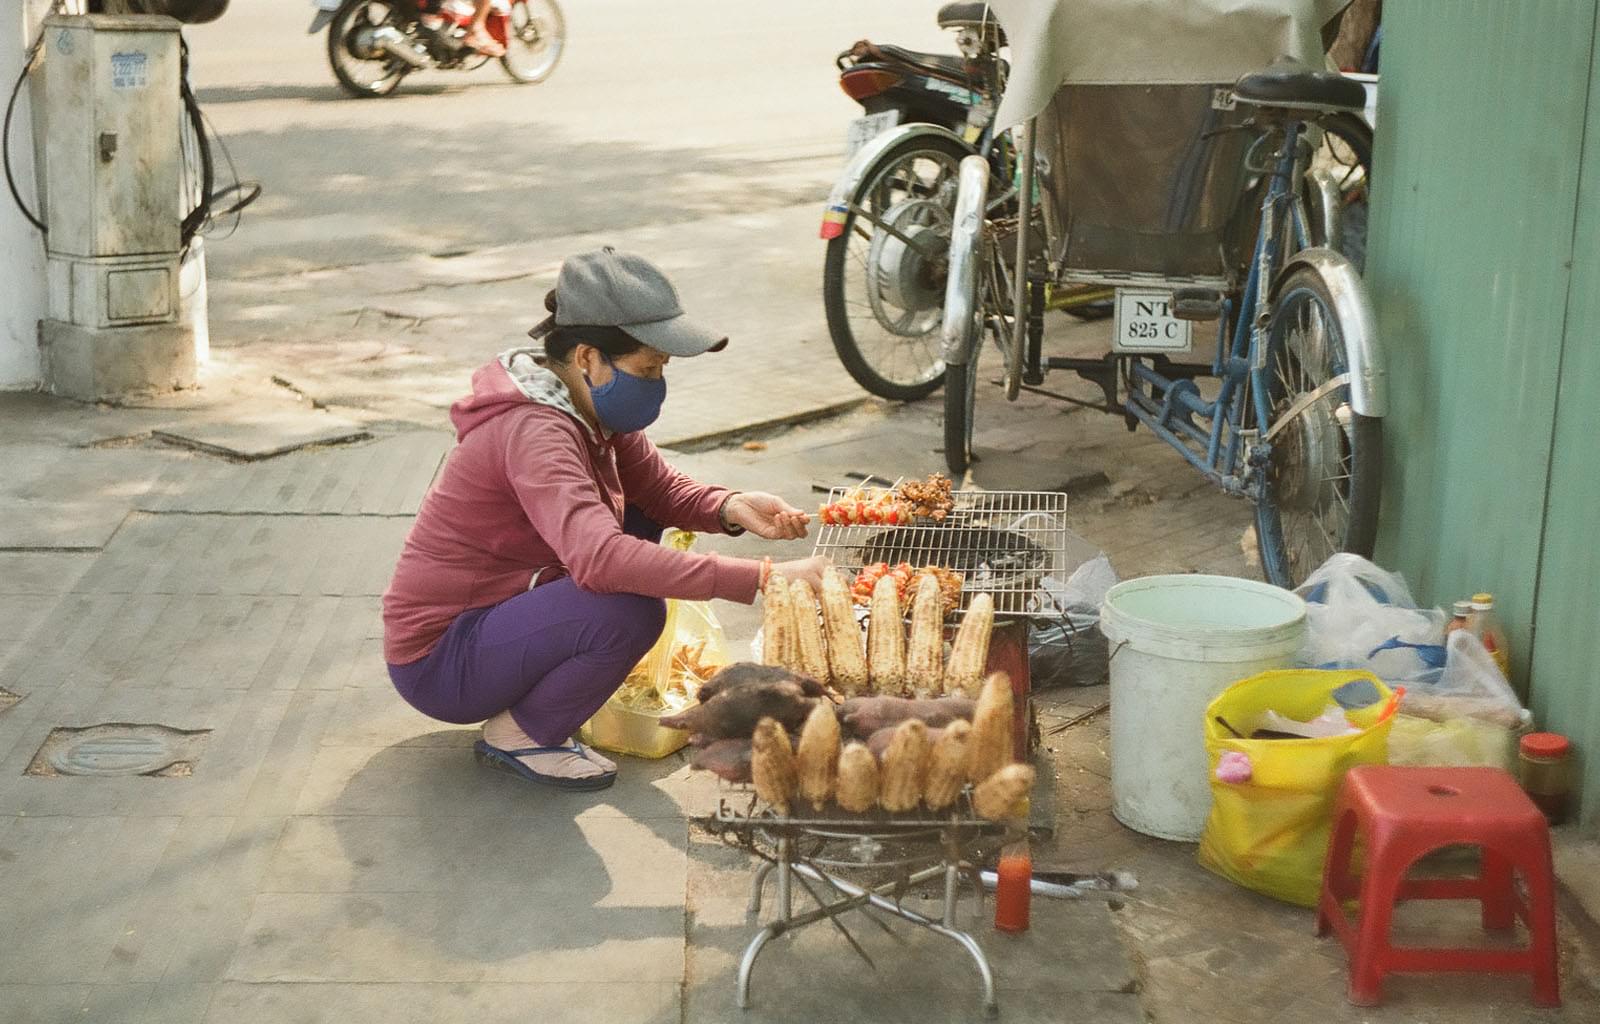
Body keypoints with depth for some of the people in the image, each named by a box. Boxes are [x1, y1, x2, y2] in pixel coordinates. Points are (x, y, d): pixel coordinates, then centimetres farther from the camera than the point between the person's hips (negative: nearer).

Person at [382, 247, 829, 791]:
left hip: (498, 611, 9)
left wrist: (731, 508, -16)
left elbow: (660, 489, 8)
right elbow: (600, 559, -44)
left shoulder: (589, 404, 0)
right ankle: (519, 735, -6)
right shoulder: (533, 430, -29)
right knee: (631, 611, -29)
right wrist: (761, 578, -45)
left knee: (642, 519, 8)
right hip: (438, 664, -9)